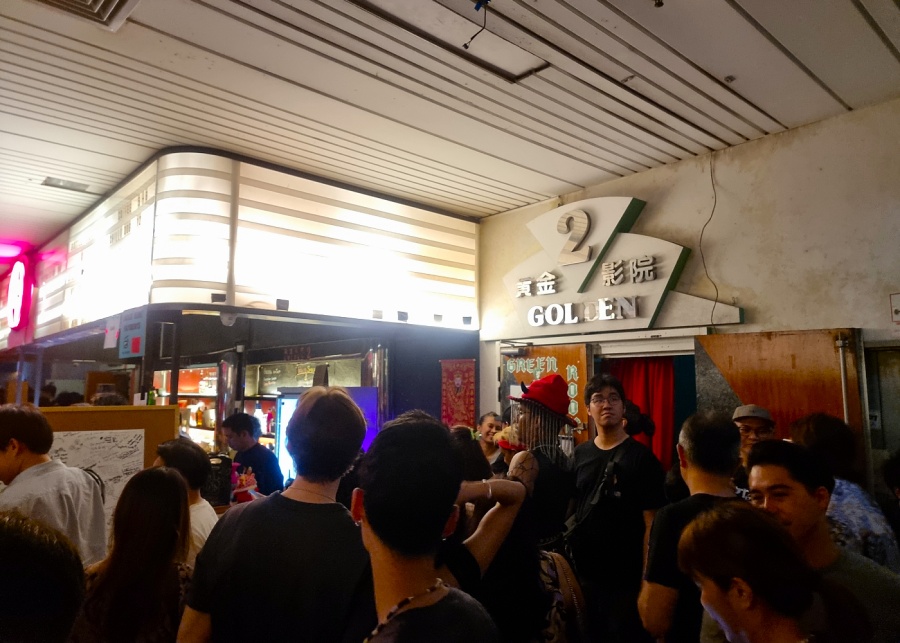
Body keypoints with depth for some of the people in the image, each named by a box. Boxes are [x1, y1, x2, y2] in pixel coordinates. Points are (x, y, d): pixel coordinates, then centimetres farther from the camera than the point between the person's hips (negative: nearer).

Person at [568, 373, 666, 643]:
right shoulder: (579, 455, 5)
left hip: (625, 577, -4)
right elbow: (569, 509, 10)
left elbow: (650, 522, -11)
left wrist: (646, 579, -13)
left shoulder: (641, 457, -8)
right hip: (582, 572, 4)